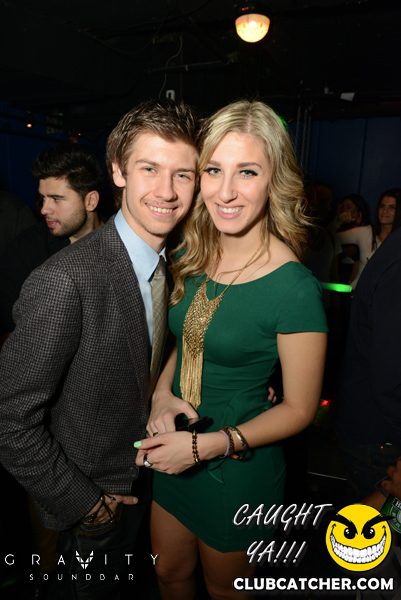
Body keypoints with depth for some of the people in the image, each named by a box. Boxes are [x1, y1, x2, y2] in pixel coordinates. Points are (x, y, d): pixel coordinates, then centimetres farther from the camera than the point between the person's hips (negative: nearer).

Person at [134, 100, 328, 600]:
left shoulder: (294, 289, -26)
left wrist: (208, 445, -22)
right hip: (173, 453, 5)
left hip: (238, 468, -5)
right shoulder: (189, 257, -6)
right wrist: (162, 395, -9)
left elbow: (299, 408, -16)